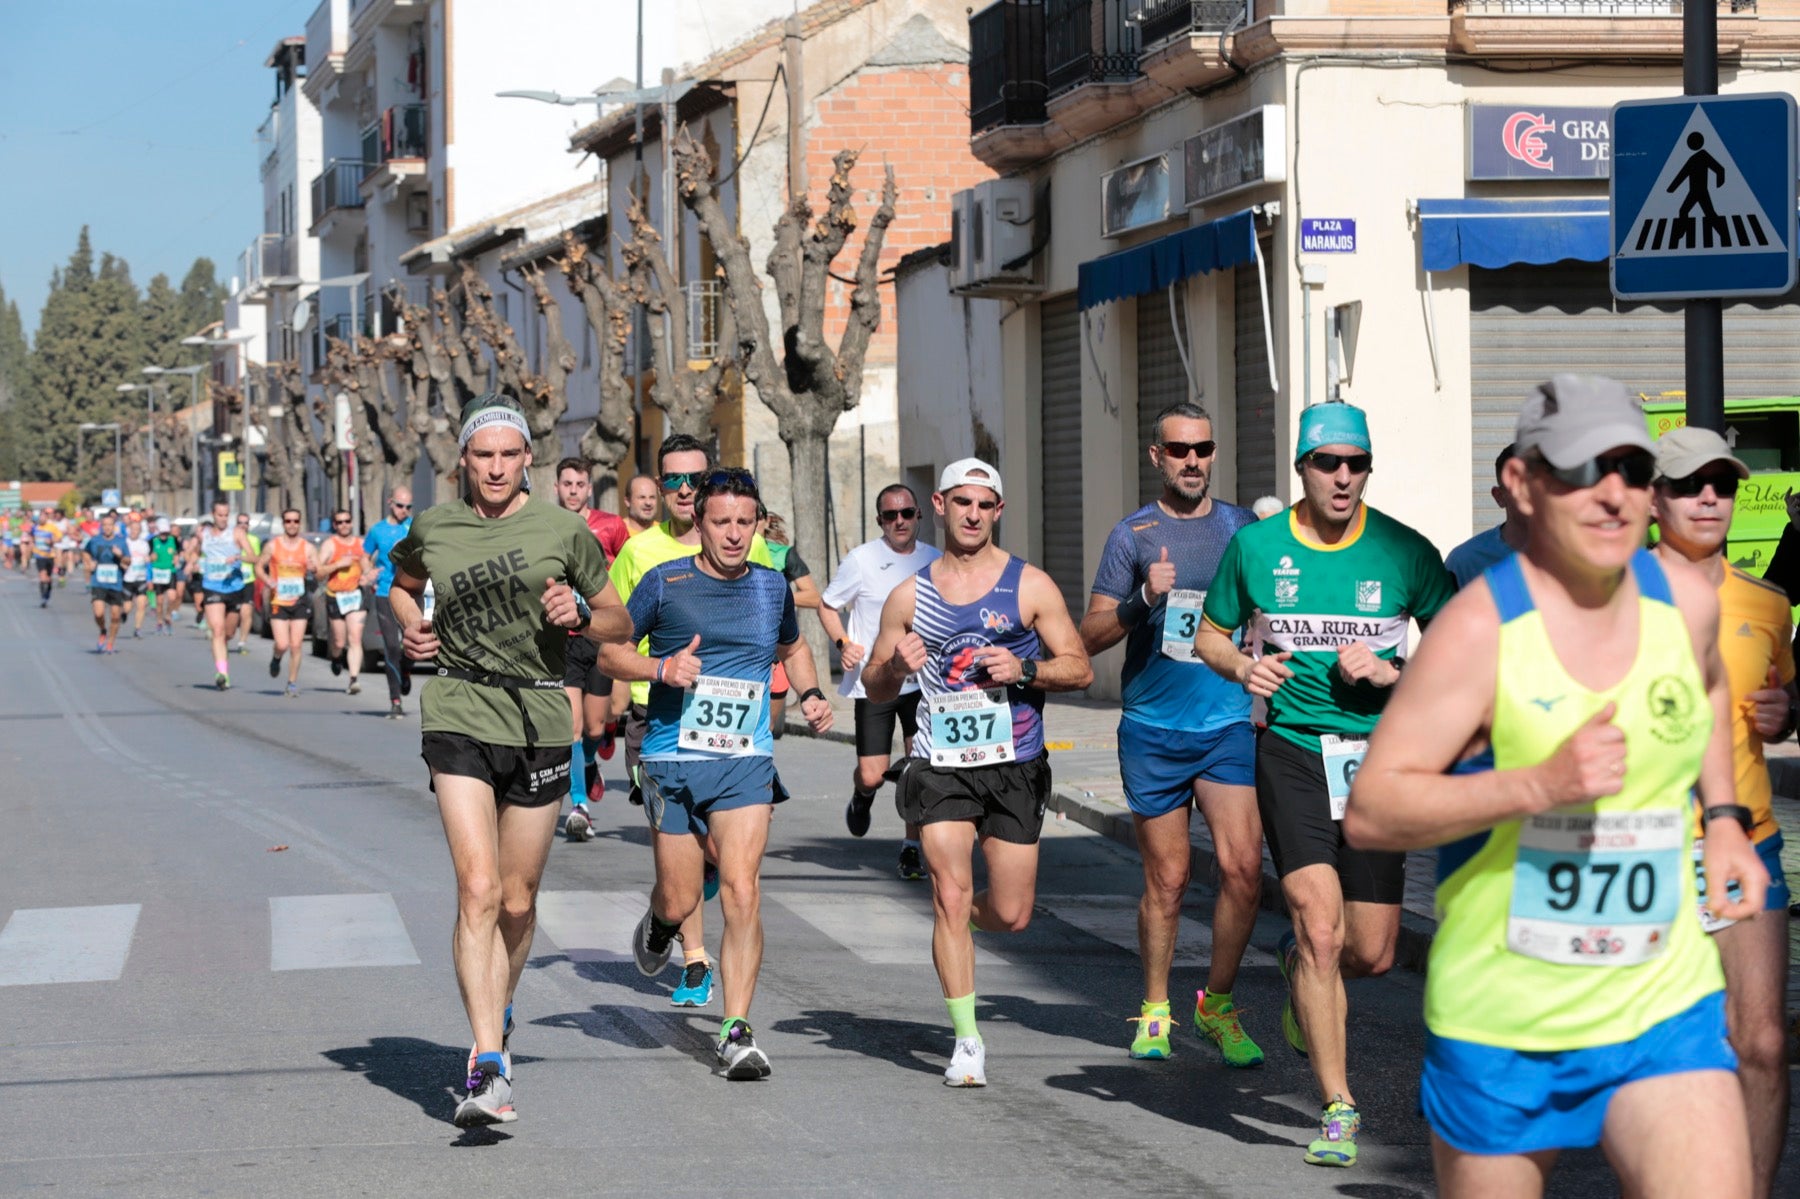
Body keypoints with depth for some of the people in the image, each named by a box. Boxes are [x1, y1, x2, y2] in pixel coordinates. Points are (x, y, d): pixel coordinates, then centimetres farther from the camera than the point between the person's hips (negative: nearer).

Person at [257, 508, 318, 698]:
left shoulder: (307, 547, 2)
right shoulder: (272, 546, 1)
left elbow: (320, 572, 0)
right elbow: (259, 566, 8)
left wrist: (313, 569, -23)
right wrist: (266, 580, -11)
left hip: (300, 602, 1)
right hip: (278, 602, -1)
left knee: (296, 645, -2)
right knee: (282, 645, -9)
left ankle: (292, 683, 10)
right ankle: (276, 659, 26)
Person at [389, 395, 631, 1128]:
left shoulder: (563, 531, 1)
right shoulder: (432, 527, 4)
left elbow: (619, 623, 10)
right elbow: (401, 583, 26)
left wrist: (579, 615, -11)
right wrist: (410, 624, 5)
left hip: (540, 722, 1)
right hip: (459, 716, -1)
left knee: (518, 901, 10)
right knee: (478, 889, -15)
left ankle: (498, 1018, 38)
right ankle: (488, 1068, -19)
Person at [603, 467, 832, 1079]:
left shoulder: (772, 587, 8)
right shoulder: (665, 582, -3)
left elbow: (793, 648, 28)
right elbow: (611, 649, 4)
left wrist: (811, 694, 9)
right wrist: (662, 668, -14)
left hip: (745, 763, 1)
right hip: (673, 759, -1)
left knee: (741, 890, -14)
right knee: (681, 901, 4)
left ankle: (738, 1031, -11)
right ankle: (658, 922, 43)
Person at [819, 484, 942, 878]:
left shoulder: (934, 561, 6)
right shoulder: (861, 560, -3)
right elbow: (827, 606, 6)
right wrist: (842, 643, -11)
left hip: (922, 682, 2)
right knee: (872, 776, -2)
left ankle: (911, 847, 4)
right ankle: (861, 797, 35)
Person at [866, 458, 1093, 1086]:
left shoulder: (1030, 586, 2)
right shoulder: (908, 596, 6)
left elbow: (1079, 669, 1)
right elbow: (874, 689, 13)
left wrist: (1024, 670, -17)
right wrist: (895, 666, -10)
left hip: (1015, 767, 0)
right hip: (941, 764, 0)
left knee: (1011, 915, 2)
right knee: (951, 896, -12)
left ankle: (955, 917, 38)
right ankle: (967, 1041, -2)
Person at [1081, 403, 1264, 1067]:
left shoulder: (1243, 527, 8)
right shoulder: (1134, 534, 3)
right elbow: (1089, 636, 1)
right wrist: (1143, 599, -16)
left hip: (1230, 722, 1)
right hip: (1152, 729, -1)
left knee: (1243, 867, -12)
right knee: (1167, 880, 5)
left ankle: (1218, 1005, 3)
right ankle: (1154, 1011, 22)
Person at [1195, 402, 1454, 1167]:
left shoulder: (1404, 552, -1)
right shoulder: (1256, 546, 1)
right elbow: (1210, 636, 14)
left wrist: (1393, 672, -12)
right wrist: (1241, 667, -7)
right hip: (1292, 751, -1)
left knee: (1371, 955, 3)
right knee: (1321, 925, -15)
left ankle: (1299, 966, 41)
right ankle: (1337, 1109, -5)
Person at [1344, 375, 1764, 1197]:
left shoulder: (1685, 599, 1)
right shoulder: (1480, 629, -15)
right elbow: (1369, 812, -18)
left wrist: (1723, 819, 14)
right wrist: (1540, 784, -28)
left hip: (1664, 1009, 3)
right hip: (1497, 1026, -3)